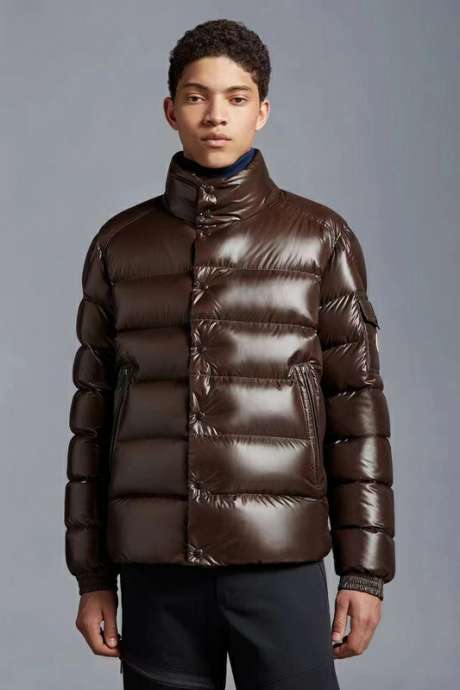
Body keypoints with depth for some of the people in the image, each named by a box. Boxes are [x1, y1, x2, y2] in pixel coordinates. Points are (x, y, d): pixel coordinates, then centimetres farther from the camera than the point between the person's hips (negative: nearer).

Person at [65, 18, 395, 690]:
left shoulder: (321, 237, 3)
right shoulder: (119, 244, 7)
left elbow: (357, 406, 2)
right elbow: (94, 413, 9)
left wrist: (366, 570, -1)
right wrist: (93, 577, 8)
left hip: (280, 562, -1)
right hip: (156, 565, 2)